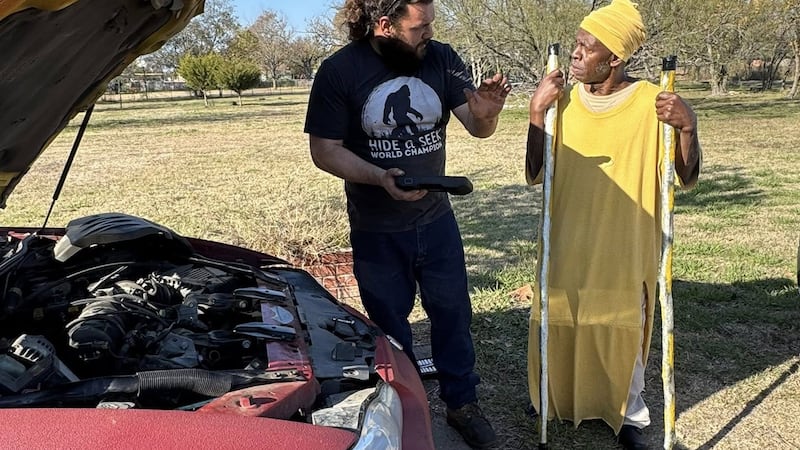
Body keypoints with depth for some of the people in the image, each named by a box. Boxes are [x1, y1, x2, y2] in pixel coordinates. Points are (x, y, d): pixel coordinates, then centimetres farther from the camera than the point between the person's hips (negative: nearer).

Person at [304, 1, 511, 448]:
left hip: (437, 219, 2)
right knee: (390, 325, 15)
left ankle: (463, 403, 32)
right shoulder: (339, 71, -14)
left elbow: (478, 128, -5)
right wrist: (380, 178, -27)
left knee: (454, 314, 12)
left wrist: (486, 113, -29)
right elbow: (325, 150, -11)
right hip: (376, 231, -2)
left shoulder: (441, 59, -7)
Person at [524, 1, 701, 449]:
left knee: (623, 333, 11)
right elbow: (536, 174, -4)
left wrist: (688, 127, -24)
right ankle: (556, 398, 41)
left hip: (625, 247, -3)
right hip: (567, 243, 3)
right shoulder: (563, 101, -2)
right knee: (557, 326, 16)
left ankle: (629, 414, 34)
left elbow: (685, 178, -6)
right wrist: (537, 113, -13)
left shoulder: (652, 104, -11)